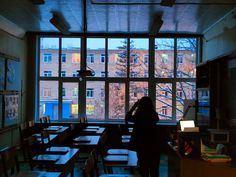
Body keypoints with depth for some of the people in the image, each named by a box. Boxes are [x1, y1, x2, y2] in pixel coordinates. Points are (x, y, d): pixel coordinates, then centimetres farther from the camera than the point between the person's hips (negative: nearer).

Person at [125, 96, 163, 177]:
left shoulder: (138, 116, -15)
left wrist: (134, 106, 2)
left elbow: (127, 118, 3)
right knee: (154, 168, 14)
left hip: (142, 145, -3)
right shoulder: (154, 115, -8)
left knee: (144, 168, 8)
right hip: (154, 145, 3)